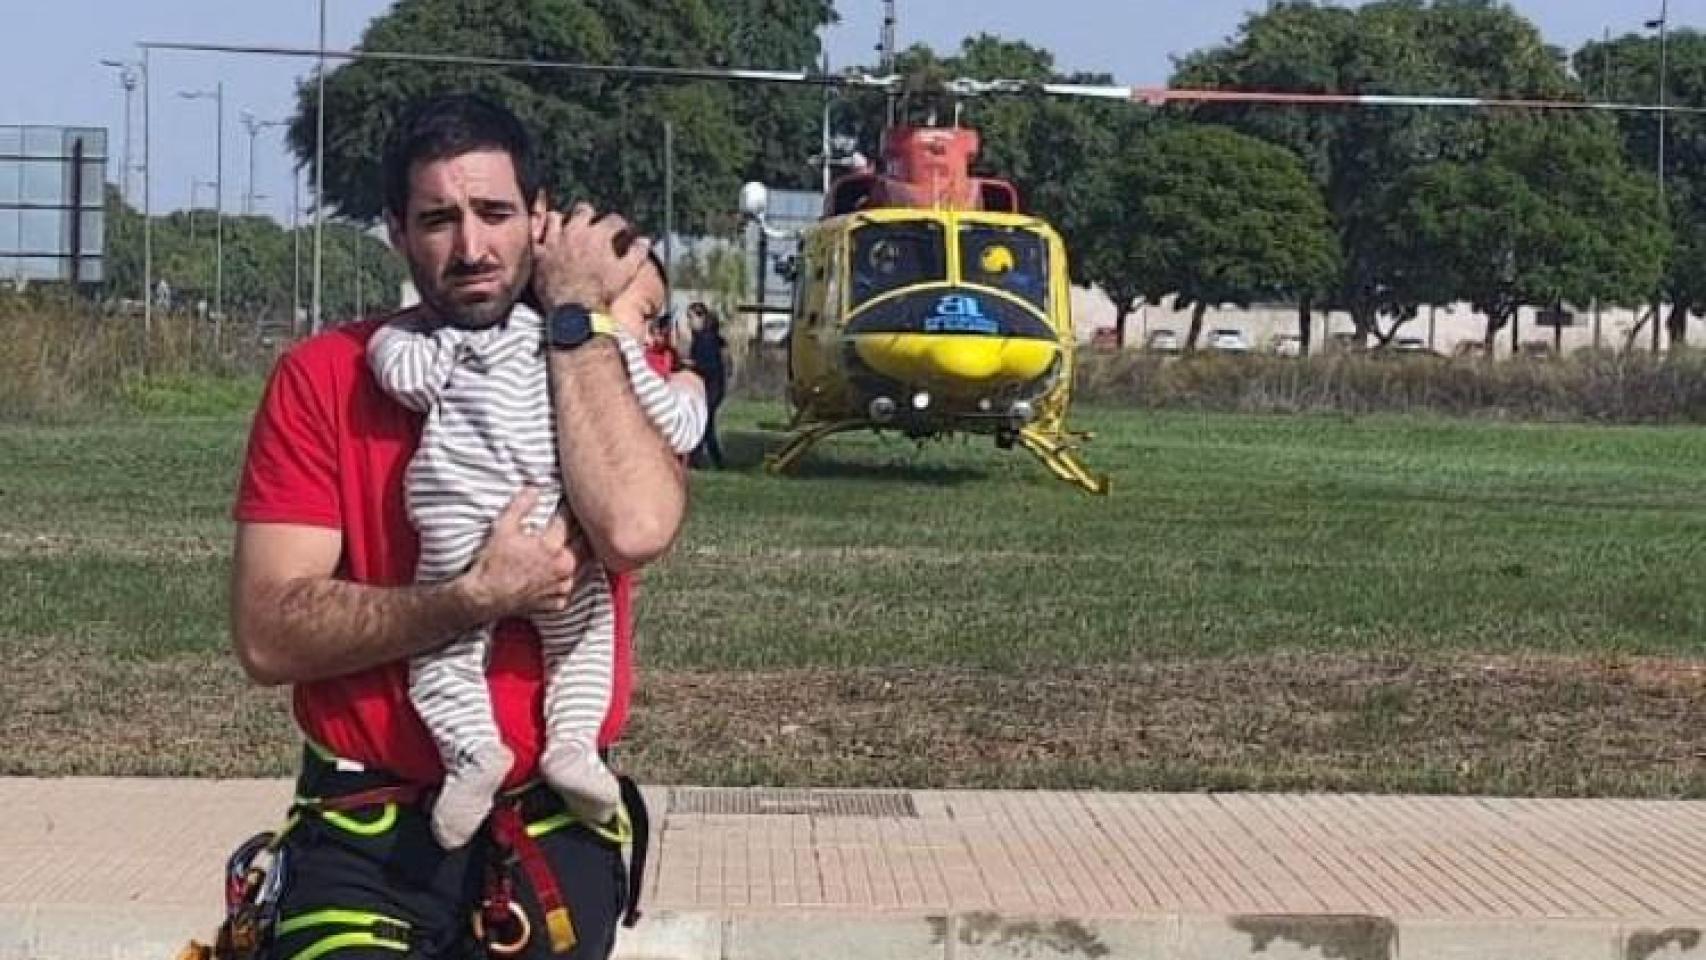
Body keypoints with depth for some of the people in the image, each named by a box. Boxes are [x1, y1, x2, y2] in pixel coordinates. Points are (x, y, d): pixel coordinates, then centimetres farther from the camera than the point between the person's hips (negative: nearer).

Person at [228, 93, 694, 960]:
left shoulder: (605, 371, 2)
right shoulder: (324, 378, -1)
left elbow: (635, 527, -20)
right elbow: (267, 636, -10)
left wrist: (575, 316, -13)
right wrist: (481, 597, -18)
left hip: (550, 833, 1)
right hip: (364, 833, -1)